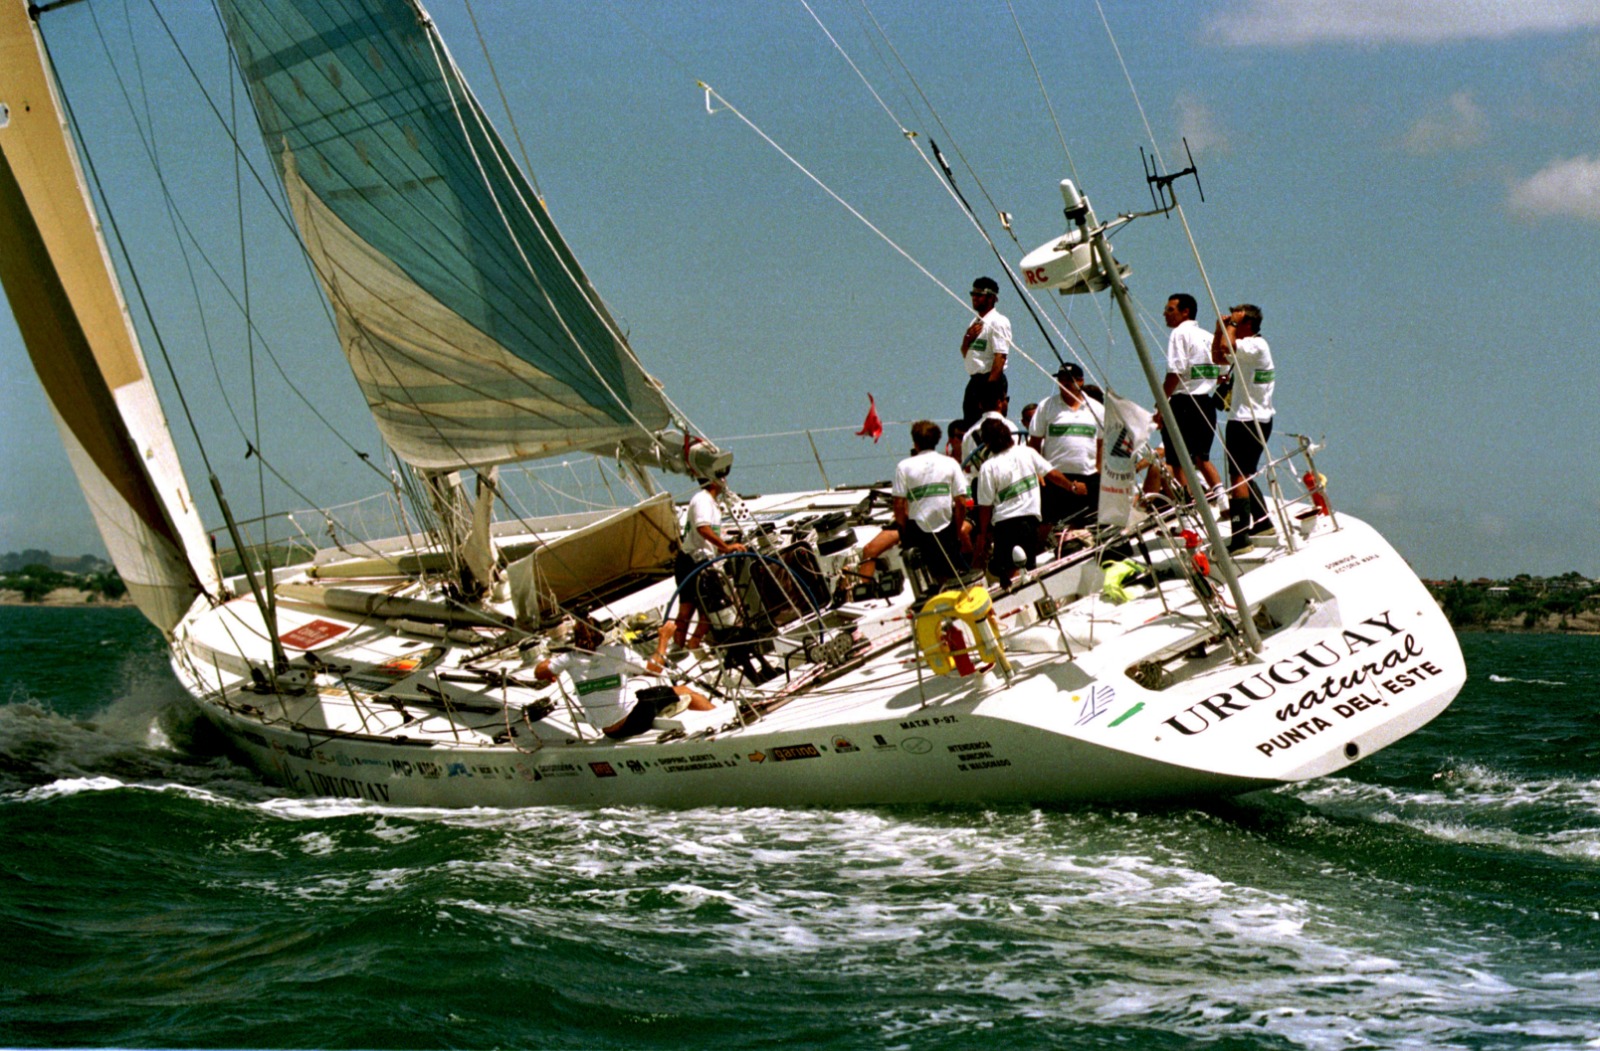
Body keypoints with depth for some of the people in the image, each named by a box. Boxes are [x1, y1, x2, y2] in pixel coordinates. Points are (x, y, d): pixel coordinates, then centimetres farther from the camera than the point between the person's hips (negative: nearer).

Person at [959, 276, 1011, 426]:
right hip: (974, 380, 9)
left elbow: (1000, 357, -18)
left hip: (992, 381, -9)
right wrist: (967, 338, 1)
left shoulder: (998, 322, -10)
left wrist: (990, 388, -24)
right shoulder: (976, 323, 18)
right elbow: (965, 354, 23)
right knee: (969, 424, 10)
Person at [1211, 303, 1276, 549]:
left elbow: (1226, 347, -31)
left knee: (1238, 476, -14)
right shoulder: (1246, 348, 18)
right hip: (1258, 420, 11)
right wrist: (1219, 330, 11)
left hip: (1247, 421, -11)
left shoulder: (1256, 345, -14)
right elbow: (1218, 357, 23)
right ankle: (1263, 522, 30)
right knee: (1246, 475, 21)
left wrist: (1231, 325, -13)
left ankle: (1240, 537, -20)